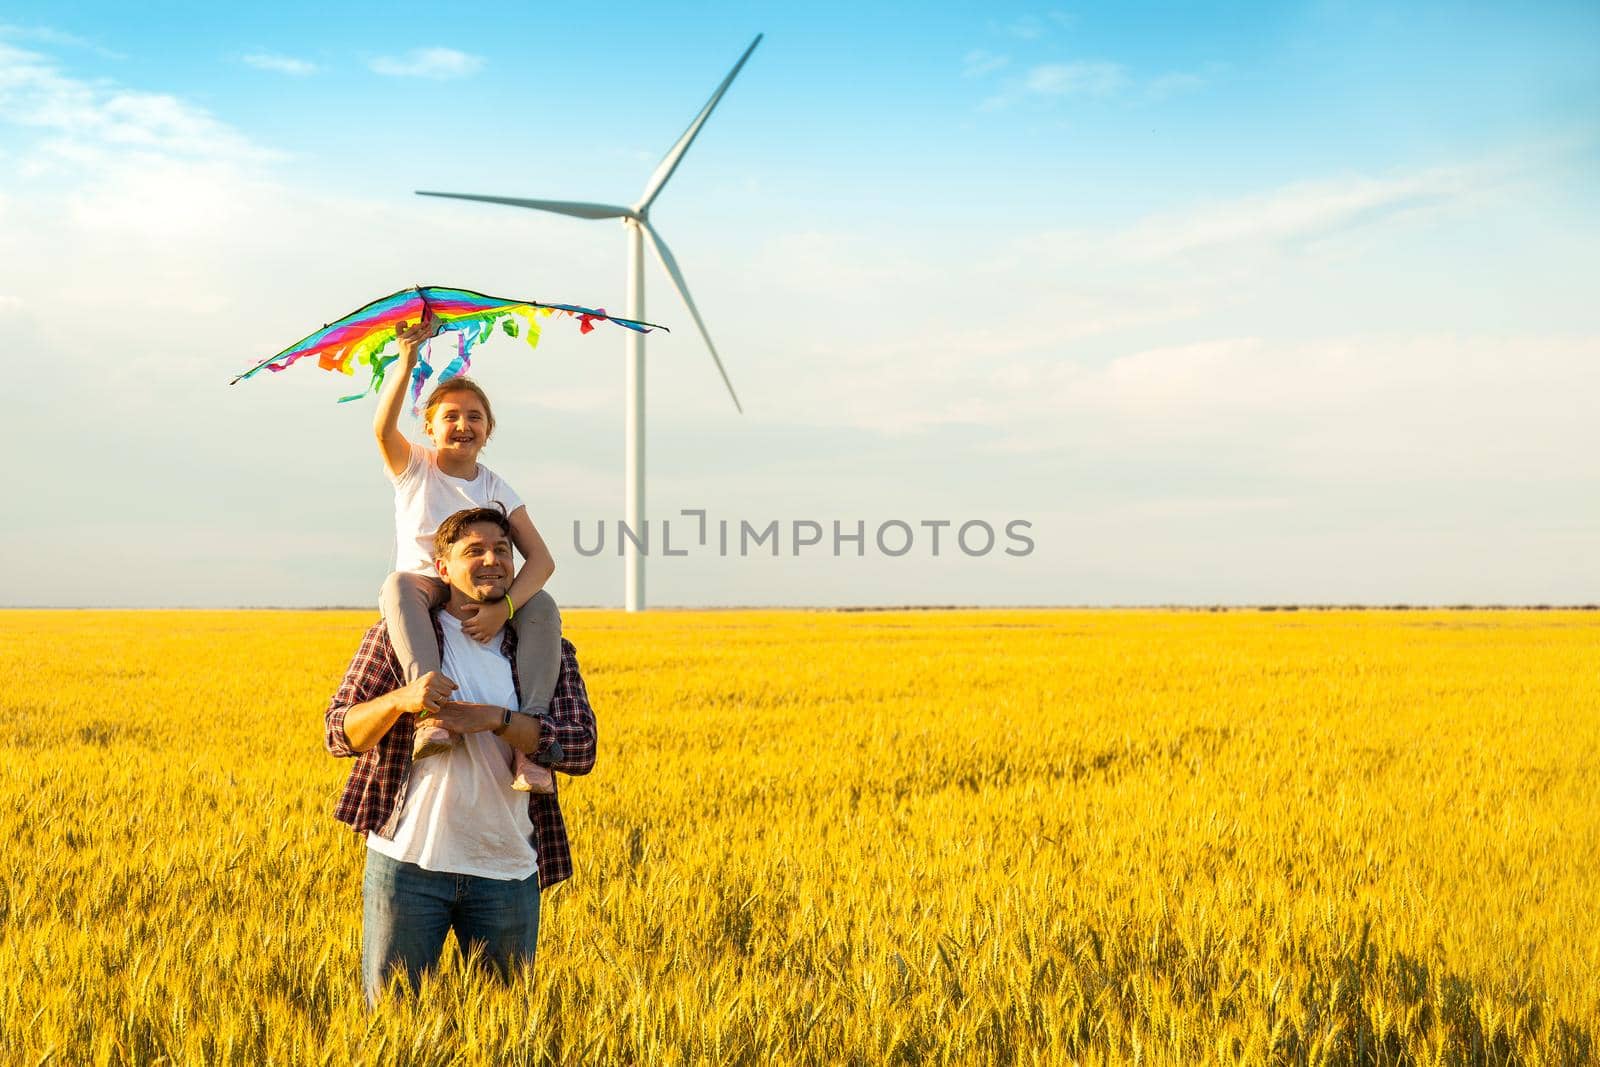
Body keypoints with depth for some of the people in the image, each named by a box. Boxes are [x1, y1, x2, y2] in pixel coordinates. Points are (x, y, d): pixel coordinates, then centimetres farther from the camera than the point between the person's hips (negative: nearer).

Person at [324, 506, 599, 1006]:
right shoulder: (397, 634, 2)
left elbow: (581, 750, -7)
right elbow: (338, 733, -3)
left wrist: (494, 718, -19)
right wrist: (402, 699, -22)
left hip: (506, 871, 2)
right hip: (407, 860, -1)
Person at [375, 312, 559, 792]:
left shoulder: (497, 490, 4)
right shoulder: (413, 469, 2)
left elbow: (541, 560, -9)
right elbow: (383, 429, -22)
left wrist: (504, 606, -29)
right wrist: (407, 360, -35)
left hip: (485, 604, 2)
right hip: (425, 597, -1)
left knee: (543, 605, -29)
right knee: (399, 583, -37)